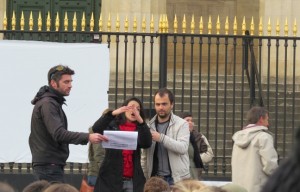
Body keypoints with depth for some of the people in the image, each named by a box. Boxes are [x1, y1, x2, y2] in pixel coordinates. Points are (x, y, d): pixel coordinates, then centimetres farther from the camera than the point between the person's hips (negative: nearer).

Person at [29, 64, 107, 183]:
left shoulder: (51, 102, 19)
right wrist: (87, 137, -32)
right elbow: (59, 134, -25)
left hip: (49, 165, 11)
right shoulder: (47, 104, -14)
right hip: (49, 165, -11)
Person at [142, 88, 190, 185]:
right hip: (154, 178, 4)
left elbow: (183, 147, -16)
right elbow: (145, 156, 13)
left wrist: (161, 138, -24)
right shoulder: (149, 126, 10)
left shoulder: (182, 124, -1)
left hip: (176, 179, -3)